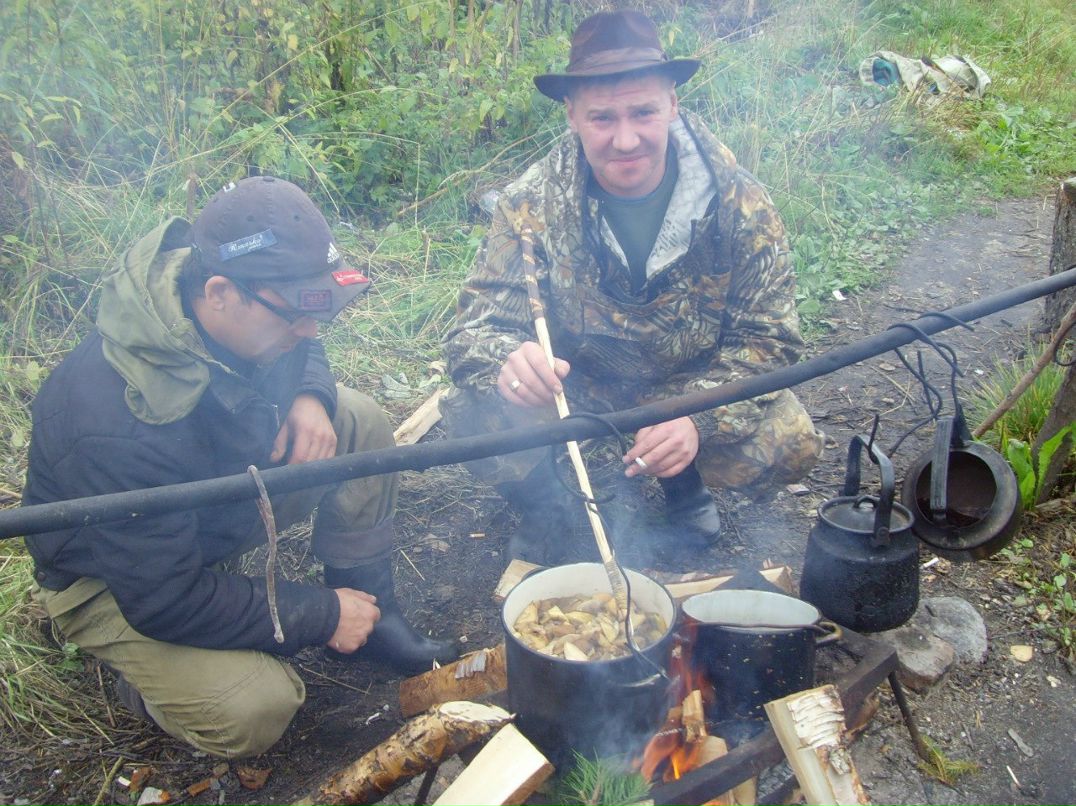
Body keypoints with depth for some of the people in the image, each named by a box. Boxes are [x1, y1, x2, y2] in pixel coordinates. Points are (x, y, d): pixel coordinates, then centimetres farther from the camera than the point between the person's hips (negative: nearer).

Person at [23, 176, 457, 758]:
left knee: (360, 420, -11)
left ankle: (371, 613, 1)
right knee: (255, 711, -27)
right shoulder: (118, 425, -40)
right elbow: (165, 600, -31)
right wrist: (323, 616, -22)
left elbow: (301, 355, 7)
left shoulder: (242, 316, -18)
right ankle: (139, 663, 6)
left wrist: (309, 398, -19)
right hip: (113, 577, -7)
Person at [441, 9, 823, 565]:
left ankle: (684, 482, 11)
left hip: (692, 387, 1)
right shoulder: (531, 205, -19)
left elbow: (769, 339, -15)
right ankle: (544, 507, 7)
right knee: (475, 416, -28)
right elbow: (475, 328, -21)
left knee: (790, 446, -24)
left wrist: (698, 420, -34)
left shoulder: (739, 203, -18)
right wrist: (506, 363, -47)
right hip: (573, 387, 0)